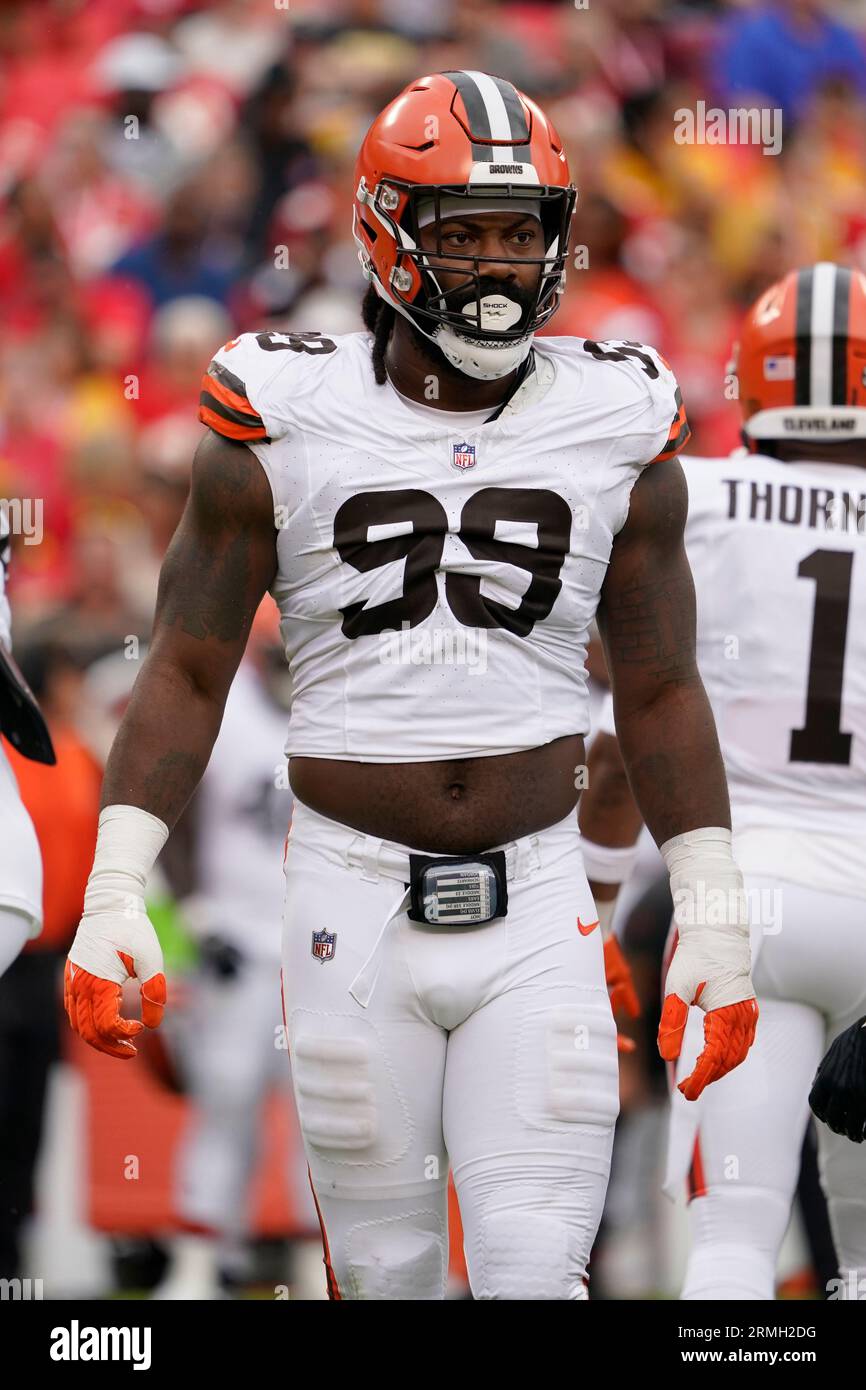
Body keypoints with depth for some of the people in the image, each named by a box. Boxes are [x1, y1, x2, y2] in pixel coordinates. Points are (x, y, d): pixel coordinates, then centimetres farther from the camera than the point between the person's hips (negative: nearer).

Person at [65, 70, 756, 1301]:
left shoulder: (617, 430, 3)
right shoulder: (287, 425, -3)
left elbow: (661, 695, 10)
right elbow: (188, 673, 1)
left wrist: (717, 914, 7)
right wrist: (112, 895, -7)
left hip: (537, 912, 1)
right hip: (355, 907, -1)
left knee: (537, 1276, -8)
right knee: (386, 1278, 6)